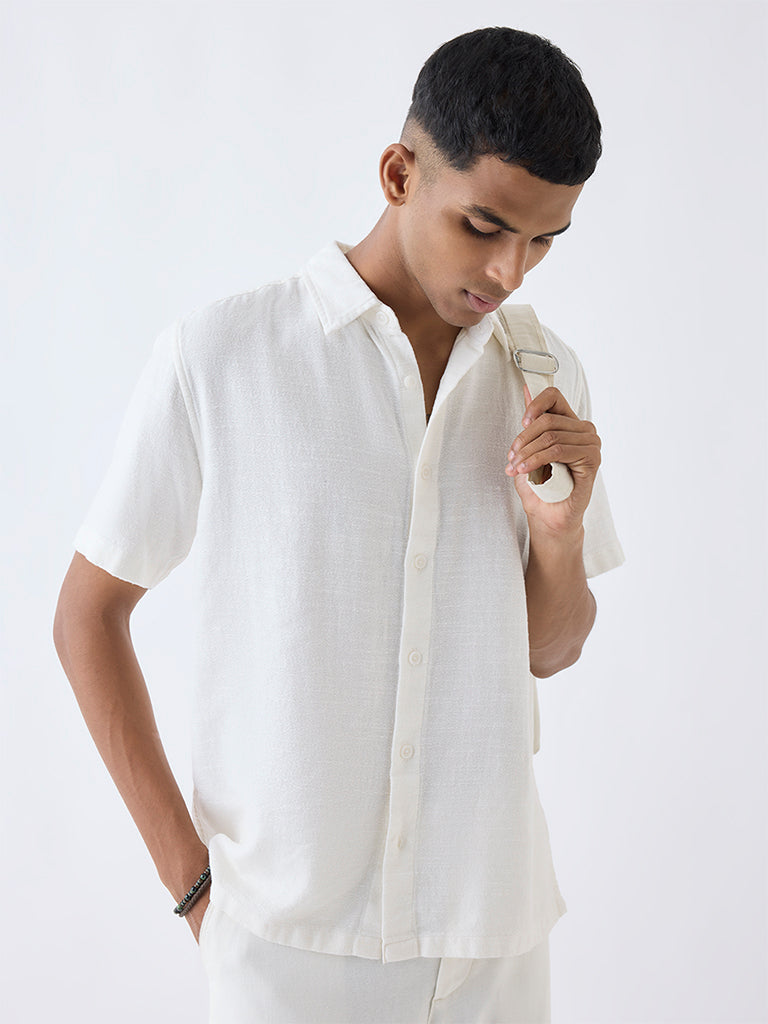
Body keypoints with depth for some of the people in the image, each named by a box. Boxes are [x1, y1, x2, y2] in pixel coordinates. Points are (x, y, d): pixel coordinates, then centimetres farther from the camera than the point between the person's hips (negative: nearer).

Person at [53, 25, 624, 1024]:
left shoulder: (545, 378, 2)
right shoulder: (217, 357, -10)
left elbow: (550, 650, 10)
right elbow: (88, 613, -2)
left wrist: (560, 529, -12)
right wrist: (191, 878, -5)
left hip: (489, 922, 4)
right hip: (289, 929, -3)